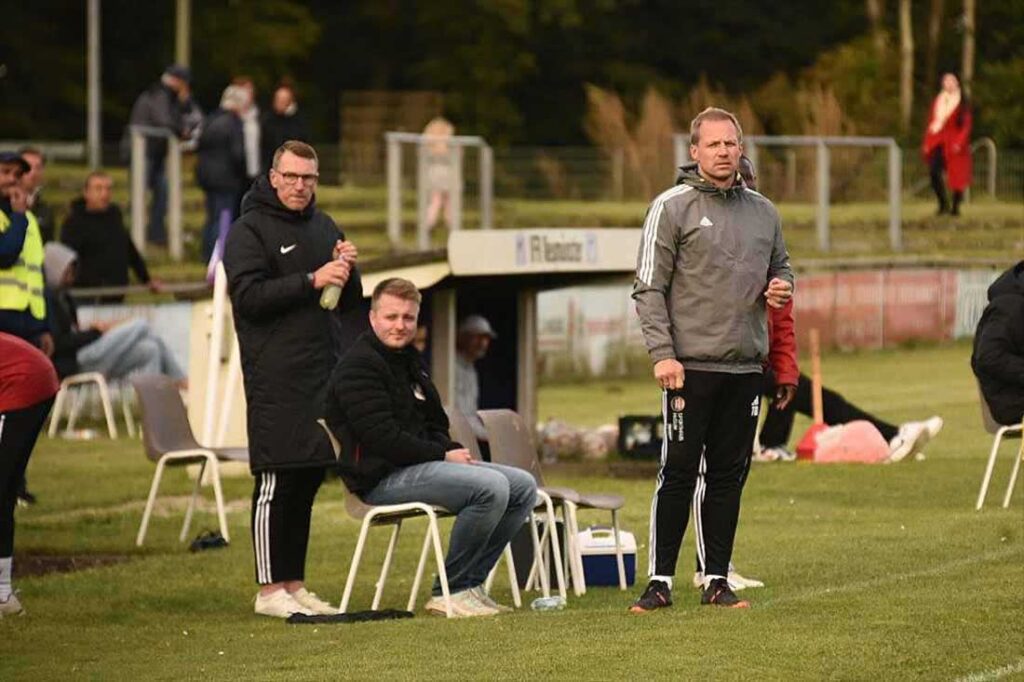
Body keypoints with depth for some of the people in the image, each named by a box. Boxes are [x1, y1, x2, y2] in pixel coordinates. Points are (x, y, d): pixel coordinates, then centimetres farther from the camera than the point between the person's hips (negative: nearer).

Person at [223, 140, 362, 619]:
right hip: (275, 378, -7)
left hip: (322, 373, 7)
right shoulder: (249, 230, -3)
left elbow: (349, 303, 21)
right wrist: (311, 281, -20)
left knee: (308, 480, 9)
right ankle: (270, 589, -3)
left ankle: (294, 584, 15)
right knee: (277, 482, -7)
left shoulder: (323, 227, 18)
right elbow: (247, 296, -15)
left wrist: (347, 271, -1)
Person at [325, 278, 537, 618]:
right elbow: (382, 438, -20)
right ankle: (449, 592, -18)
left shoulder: (409, 361, 20)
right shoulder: (359, 367, -12)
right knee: (492, 487, -27)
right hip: (383, 477, -10)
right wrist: (443, 456, -14)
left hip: (419, 464, 10)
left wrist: (455, 451, 2)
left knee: (523, 486, 1)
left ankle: (471, 581, 2)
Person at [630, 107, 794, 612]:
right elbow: (649, 287, -5)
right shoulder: (673, 207, -2)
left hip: (745, 366, 5)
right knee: (678, 473, -4)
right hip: (691, 365, -5)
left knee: (729, 475, 7)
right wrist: (662, 353, -14)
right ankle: (660, 581, 1)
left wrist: (781, 287, 2)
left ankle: (716, 580, 13)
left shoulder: (763, 211, 13)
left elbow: (780, 265, 27)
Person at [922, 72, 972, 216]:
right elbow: (931, 122, 14)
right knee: (934, 172, -12)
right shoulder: (938, 100, 12)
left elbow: (966, 124, -5)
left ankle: (956, 207, 13)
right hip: (938, 142, 3)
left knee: (957, 176, 1)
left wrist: (959, 142, -16)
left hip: (954, 144, -3)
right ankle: (943, 204, 0)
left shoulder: (962, 102, -1)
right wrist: (927, 143, 7)